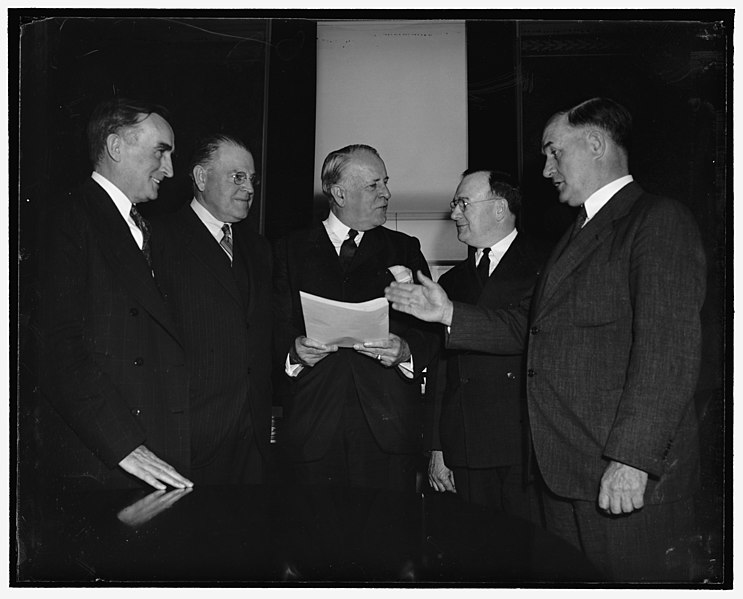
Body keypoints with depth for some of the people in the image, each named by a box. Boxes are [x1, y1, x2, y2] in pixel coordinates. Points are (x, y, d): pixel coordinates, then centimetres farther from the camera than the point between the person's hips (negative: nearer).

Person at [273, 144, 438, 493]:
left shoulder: (404, 249, 15)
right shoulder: (291, 251, 12)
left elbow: (431, 329, 7)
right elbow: (276, 331, 7)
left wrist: (405, 351, -13)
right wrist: (294, 352, -14)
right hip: (313, 425, 0)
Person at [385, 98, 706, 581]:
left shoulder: (661, 221, -10)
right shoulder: (580, 234, 20)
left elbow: (669, 350, -19)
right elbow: (526, 327, 20)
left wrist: (632, 459, -22)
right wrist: (449, 314, 8)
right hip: (563, 471, 9)